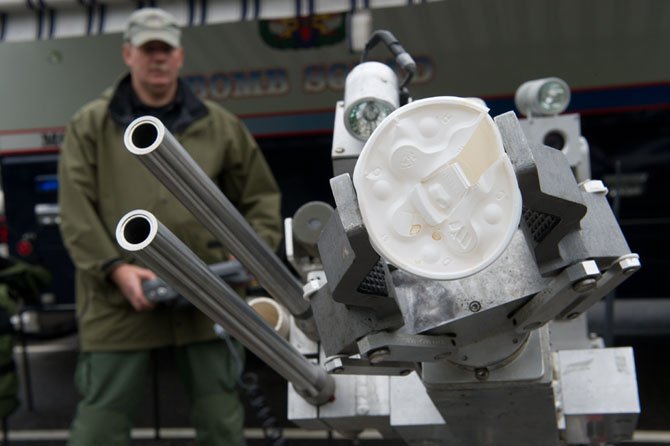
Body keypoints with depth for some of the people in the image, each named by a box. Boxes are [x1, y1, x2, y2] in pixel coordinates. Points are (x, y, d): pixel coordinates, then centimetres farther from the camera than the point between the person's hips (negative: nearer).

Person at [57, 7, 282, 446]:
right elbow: (76, 213, -2)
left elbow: (261, 197, 16)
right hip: (120, 296, -1)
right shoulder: (91, 125, 6)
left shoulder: (220, 125, 11)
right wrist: (116, 269, -14)